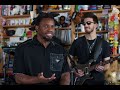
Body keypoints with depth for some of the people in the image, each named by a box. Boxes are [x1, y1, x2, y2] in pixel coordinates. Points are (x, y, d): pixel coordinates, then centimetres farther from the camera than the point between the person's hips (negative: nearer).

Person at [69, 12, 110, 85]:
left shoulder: (104, 44, 0)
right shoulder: (77, 42, 1)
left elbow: (107, 65, 3)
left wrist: (102, 68, -17)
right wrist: (74, 70, -9)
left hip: (98, 81, 0)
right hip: (80, 81, 0)